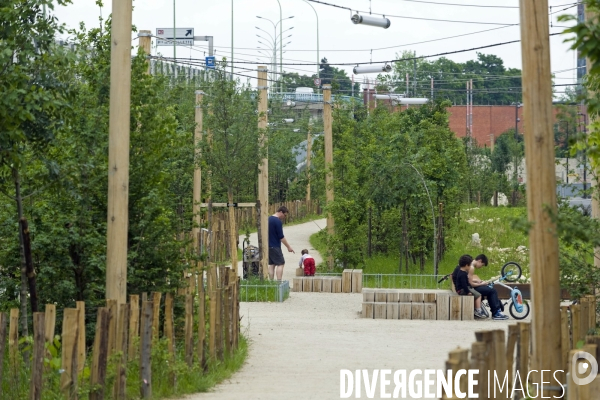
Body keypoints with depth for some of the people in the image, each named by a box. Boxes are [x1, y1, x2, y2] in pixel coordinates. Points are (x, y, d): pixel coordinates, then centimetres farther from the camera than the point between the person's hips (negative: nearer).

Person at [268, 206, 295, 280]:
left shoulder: (269, 219, 11)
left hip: (268, 246, 8)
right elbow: (281, 237, -16)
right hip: (275, 246, -8)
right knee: (280, 264, -5)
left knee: (271, 265, 9)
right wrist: (289, 247, -8)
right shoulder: (277, 221, -15)